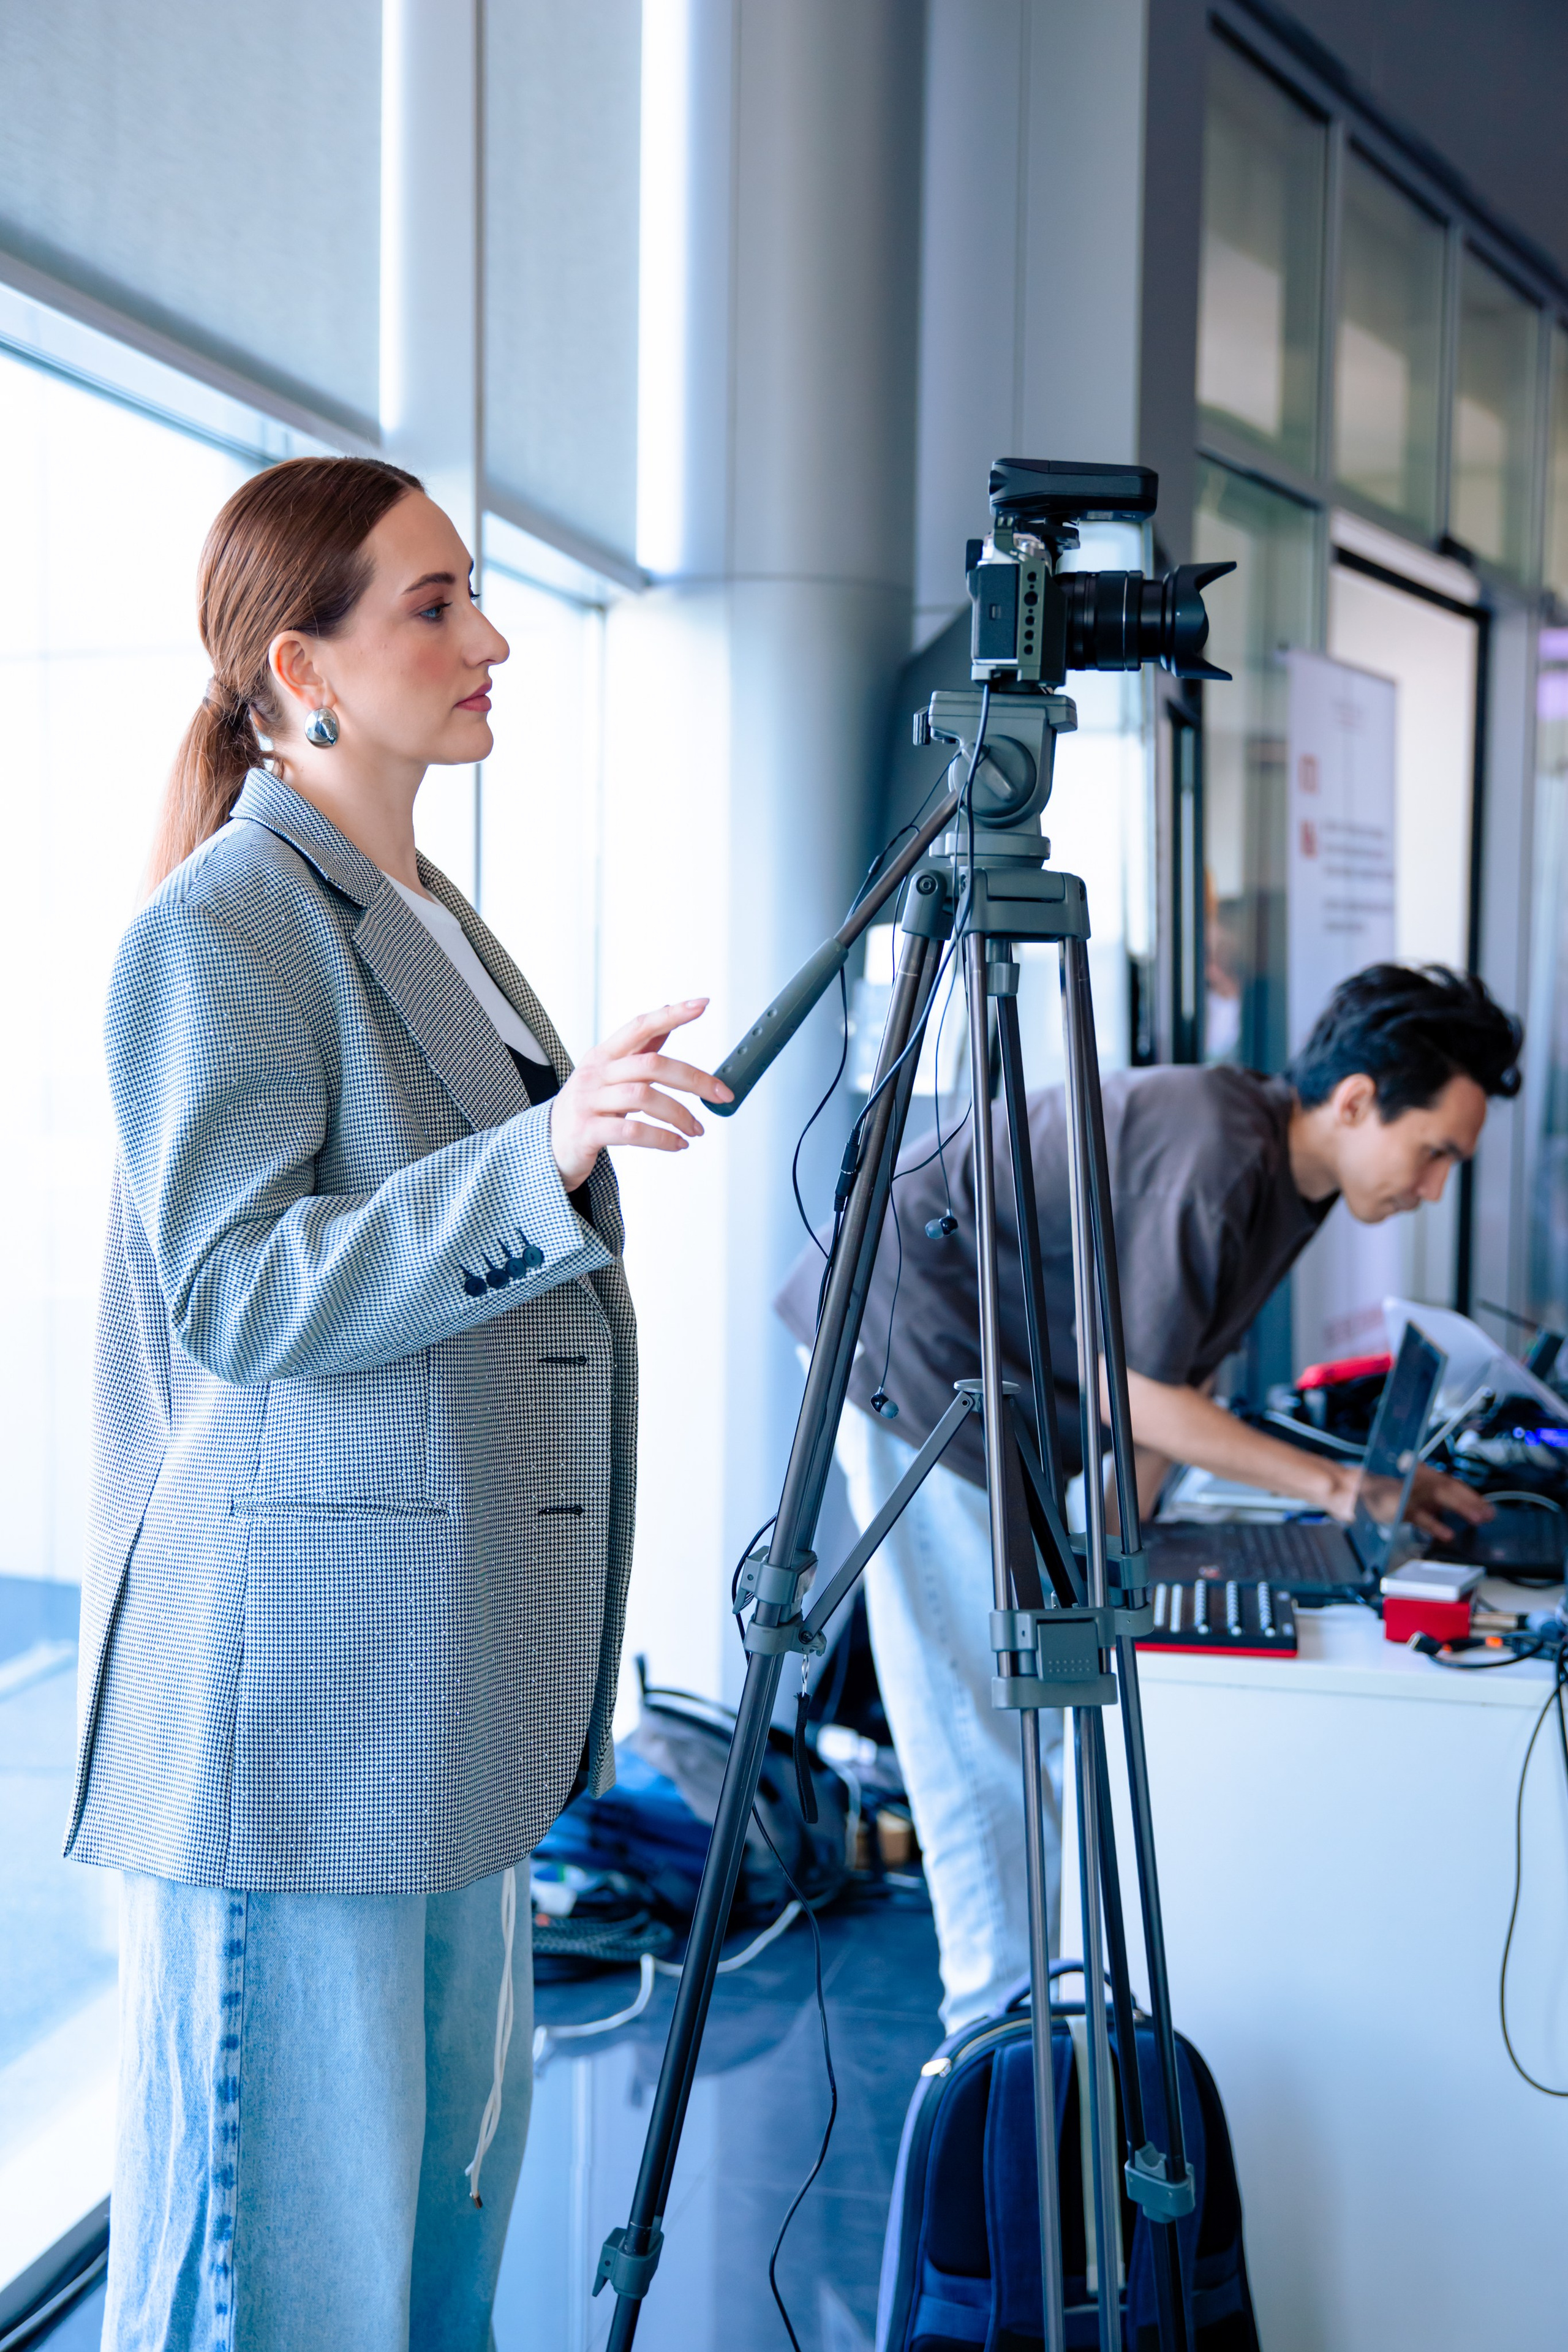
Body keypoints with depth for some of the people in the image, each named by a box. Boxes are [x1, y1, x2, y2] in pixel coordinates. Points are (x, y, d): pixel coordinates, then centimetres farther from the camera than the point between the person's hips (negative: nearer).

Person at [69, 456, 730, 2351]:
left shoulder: (428, 917, 14)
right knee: (291, 2200, 0)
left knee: (452, 2142, 17)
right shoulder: (219, 930, -12)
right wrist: (544, 1156, -30)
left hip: (446, 1669, 9)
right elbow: (236, 1296, -20)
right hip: (297, 1680, -9)